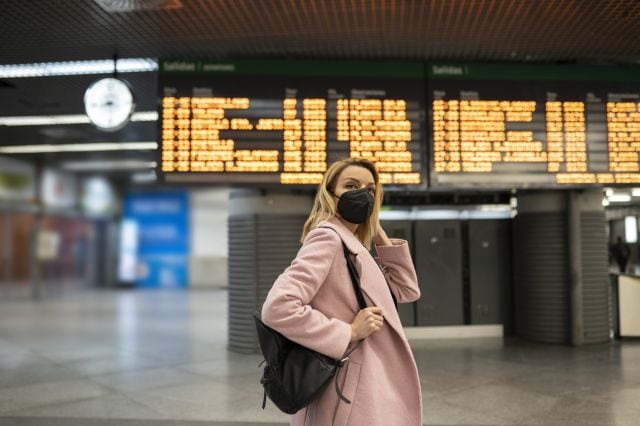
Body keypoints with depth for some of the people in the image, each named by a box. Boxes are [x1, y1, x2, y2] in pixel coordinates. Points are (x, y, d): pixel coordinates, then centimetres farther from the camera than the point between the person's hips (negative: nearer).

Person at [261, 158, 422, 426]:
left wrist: (379, 235, 8)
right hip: (353, 394, -9)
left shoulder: (352, 245, 11)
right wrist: (349, 332, -21)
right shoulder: (327, 238, -16)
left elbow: (407, 290, 14)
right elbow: (277, 308, -28)